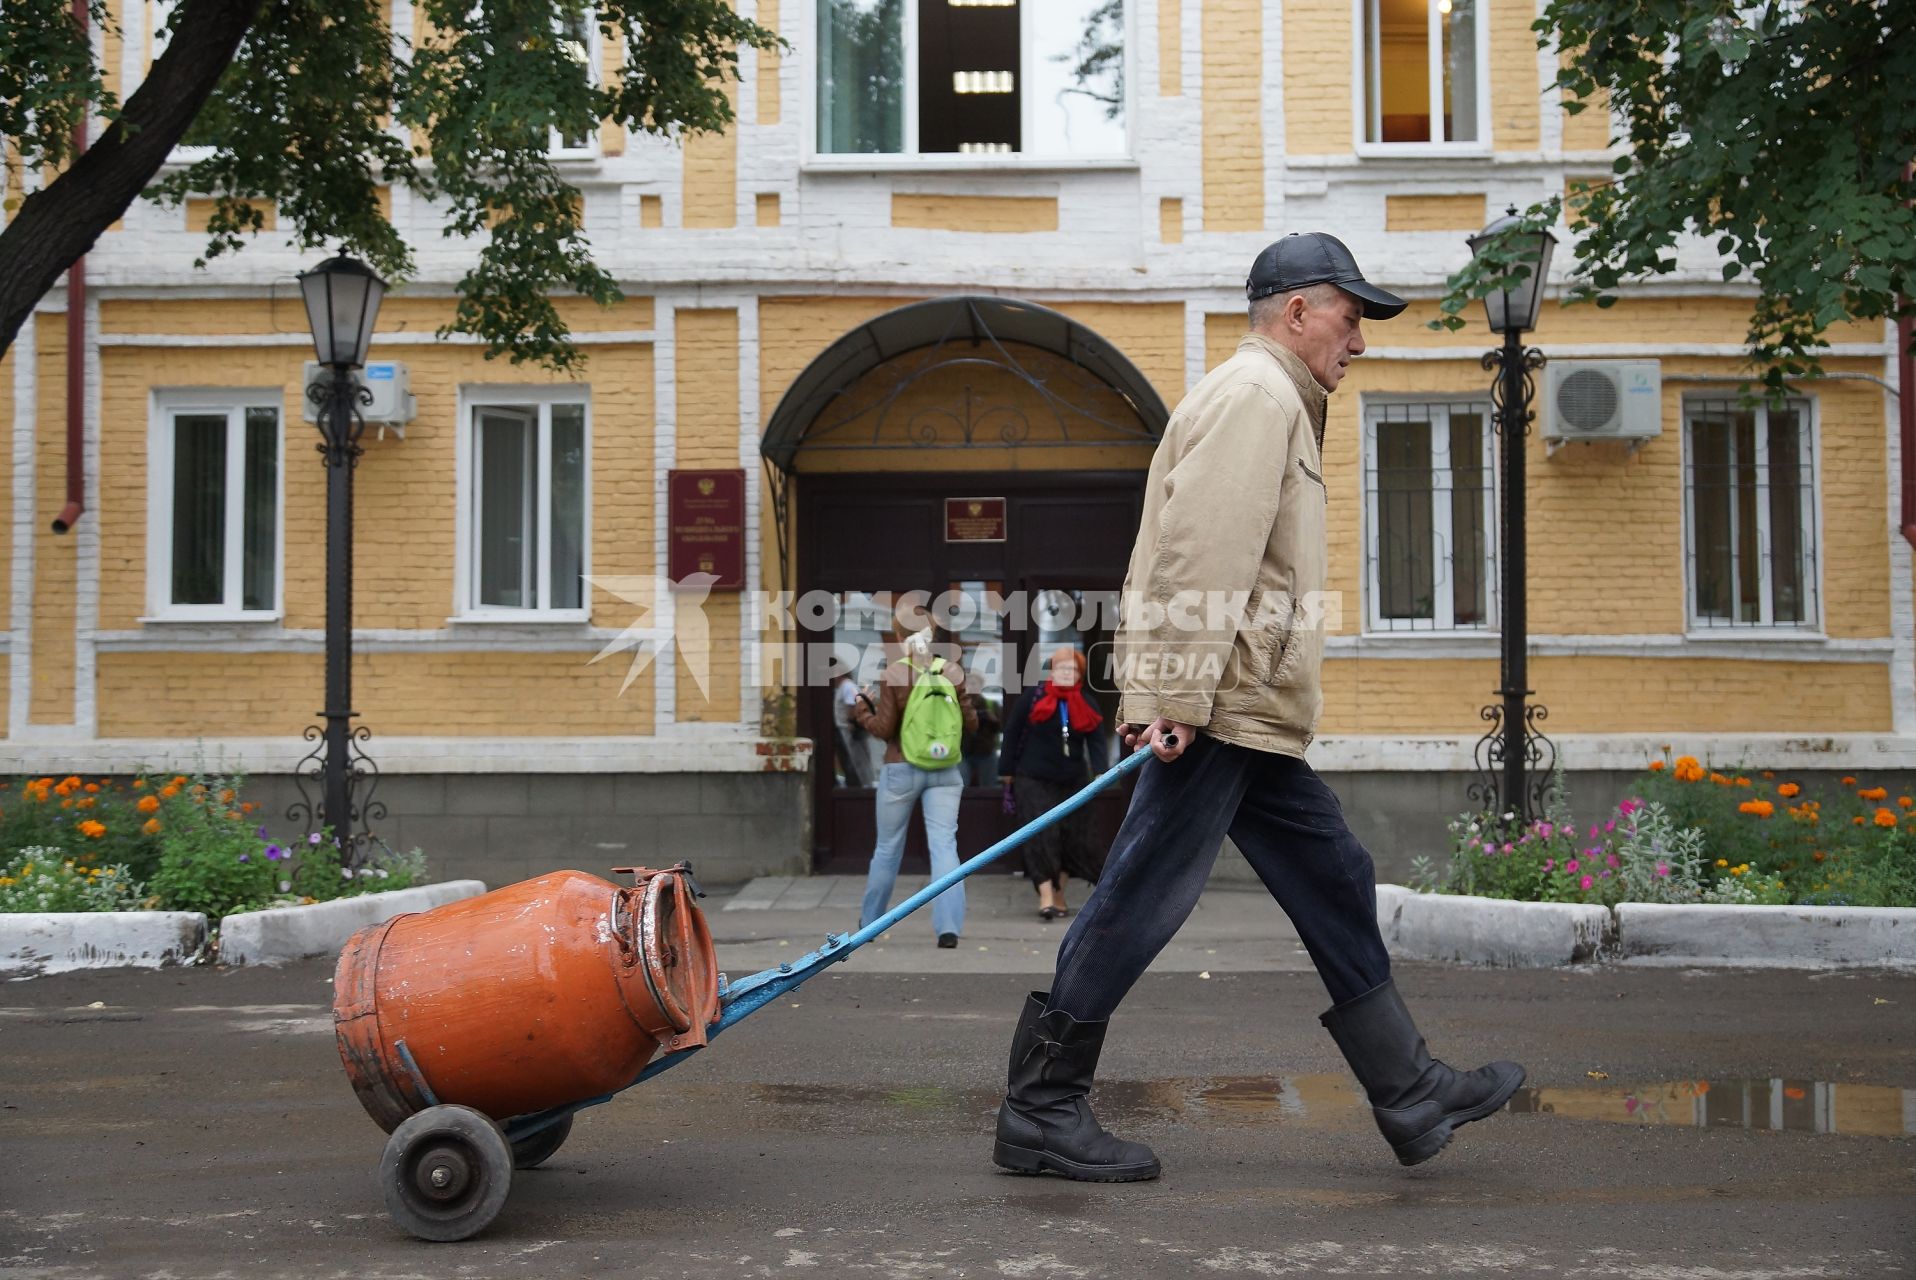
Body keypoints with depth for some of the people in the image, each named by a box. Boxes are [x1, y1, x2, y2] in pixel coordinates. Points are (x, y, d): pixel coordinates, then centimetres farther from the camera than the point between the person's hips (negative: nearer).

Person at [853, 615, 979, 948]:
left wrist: (861, 708, 9)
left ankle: (869, 921, 30)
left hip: (902, 770, -1)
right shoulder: (952, 671, -2)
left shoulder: (894, 674, -9)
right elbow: (971, 724, 2)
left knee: (887, 848, 13)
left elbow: (884, 729, -7)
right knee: (944, 846, -2)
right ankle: (949, 927, -14)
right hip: (945, 771, 1)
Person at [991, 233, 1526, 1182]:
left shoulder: (1273, 403, 26)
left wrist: (1151, 695, 20)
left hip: (1251, 718, 11)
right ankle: (1039, 1111, 0)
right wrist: (1174, 699, -26)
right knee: (1141, 902, -7)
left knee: (1335, 886, 13)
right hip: (1220, 711, -11)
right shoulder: (1254, 395, -9)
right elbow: (1201, 559, -20)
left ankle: (1412, 1099, 20)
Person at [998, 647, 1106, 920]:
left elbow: (1095, 741, 3)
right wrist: (1008, 771, -2)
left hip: (1072, 782, 4)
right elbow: (1012, 733, -1)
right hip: (1034, 780, -3)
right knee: (1041, 837, -12)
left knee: (1071, 838, 6)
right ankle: (1046, 898, -15)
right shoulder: (1032, 697, -4)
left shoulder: (1086, 704, 6)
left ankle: (1059, 895, 20)